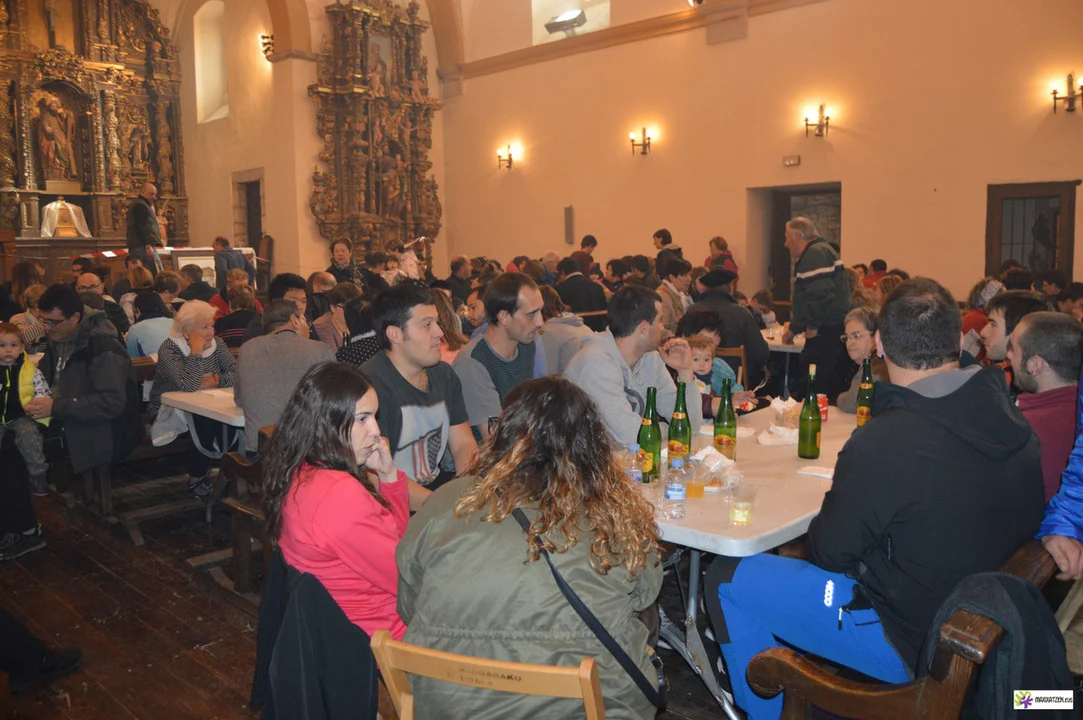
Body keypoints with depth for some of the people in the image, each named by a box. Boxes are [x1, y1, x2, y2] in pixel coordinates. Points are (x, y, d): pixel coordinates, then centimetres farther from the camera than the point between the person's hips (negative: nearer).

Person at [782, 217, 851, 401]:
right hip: (838, 330, 11)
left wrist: (813, 325, -13)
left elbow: (820, 294, -25)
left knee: (813, 392, -8)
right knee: (834, 391, 12)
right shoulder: (822, 250, 23)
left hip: (826, 332, -11)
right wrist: (794, 328, 29)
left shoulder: (815, 254, -11)